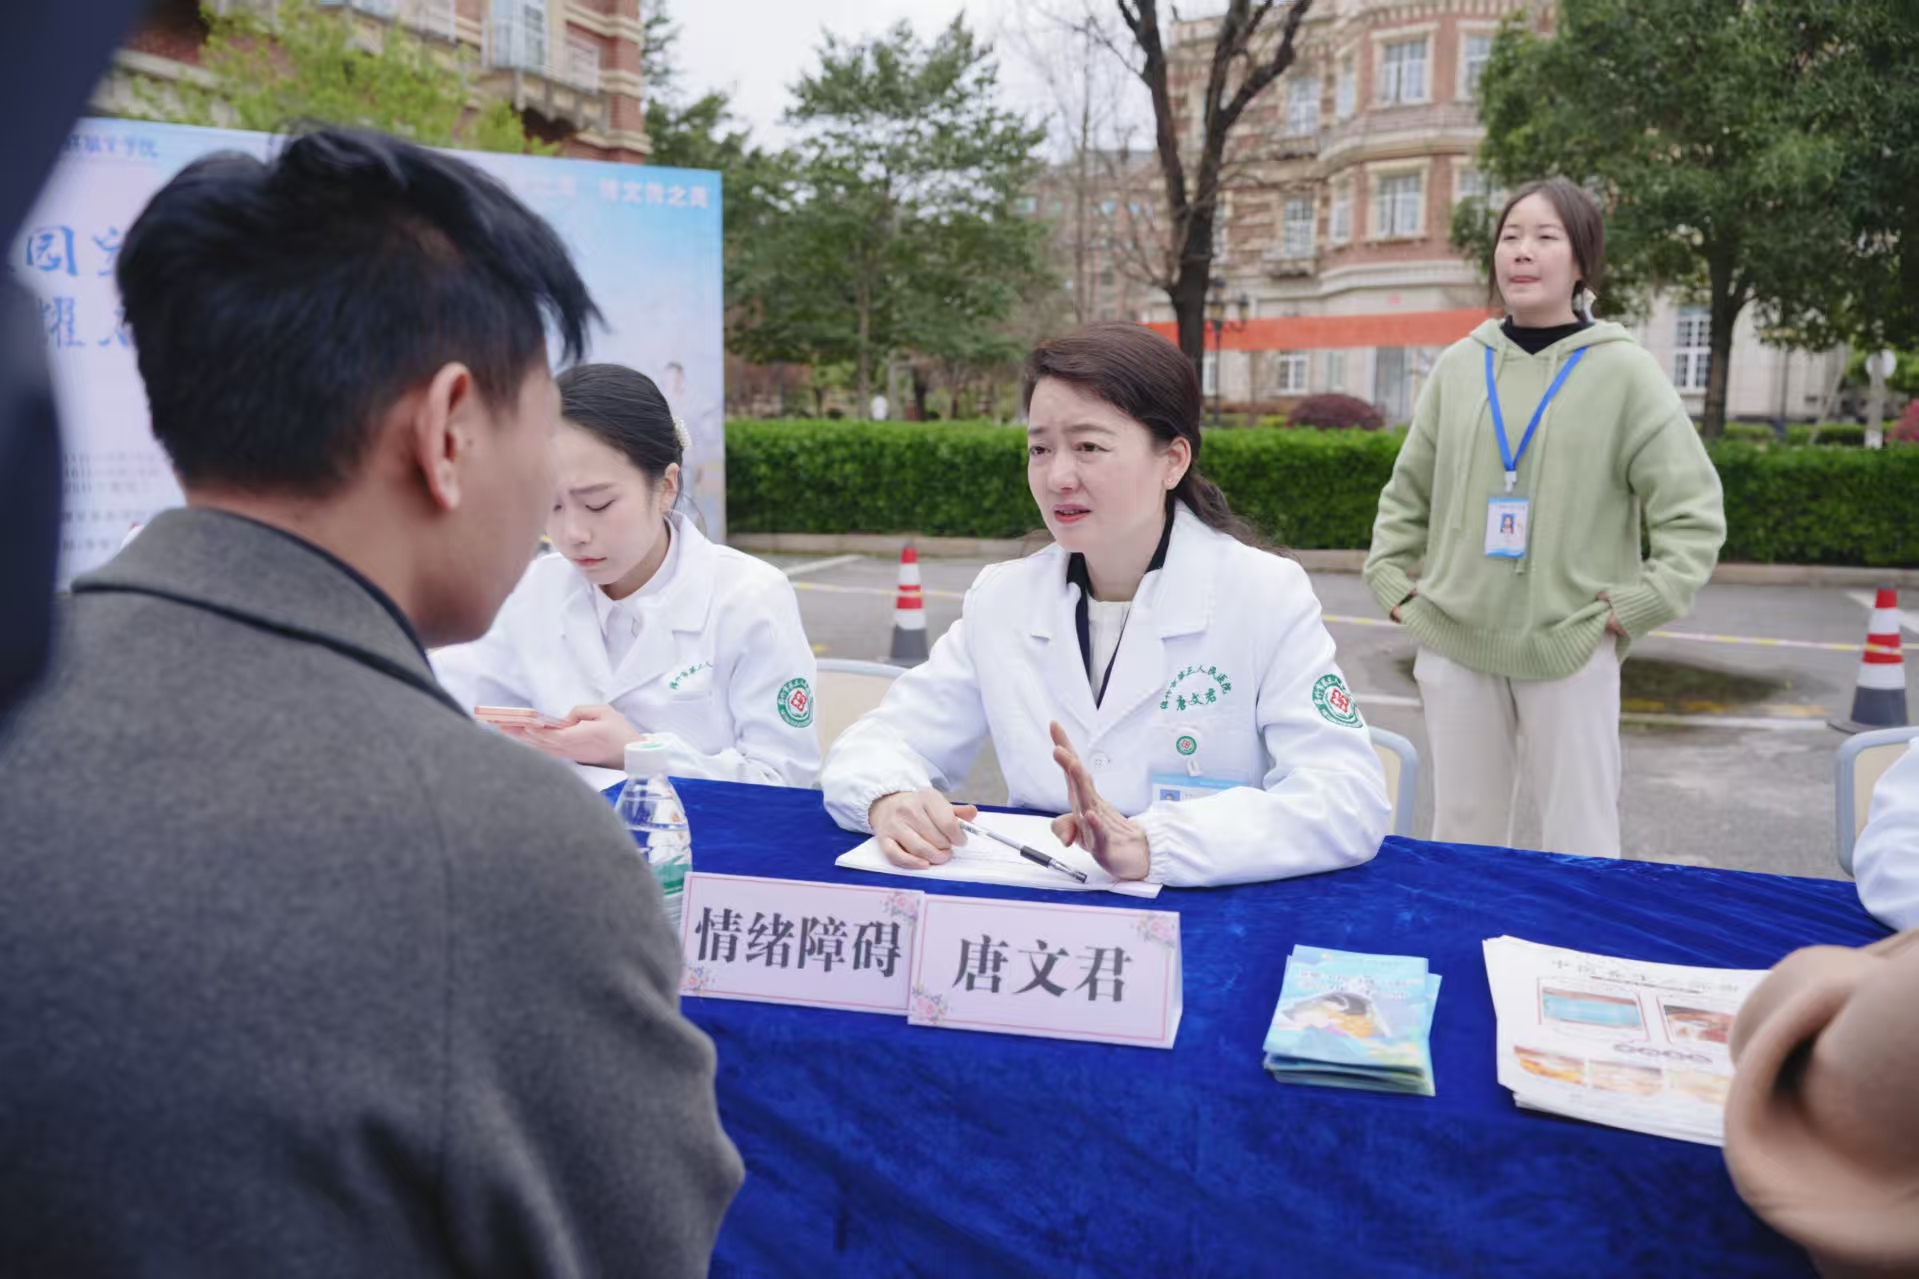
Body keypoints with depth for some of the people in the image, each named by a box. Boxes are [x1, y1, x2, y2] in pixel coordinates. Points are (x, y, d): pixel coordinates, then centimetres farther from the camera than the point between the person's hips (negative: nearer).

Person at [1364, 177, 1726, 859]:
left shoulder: (1623, 370, -2)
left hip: (1571, 649, -3)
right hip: (1454, 646, 3)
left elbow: (1694, 512, -2)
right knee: (1461, 837, 14)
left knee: (1580, 852, 3)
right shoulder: (1459, 365, 7)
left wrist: (1631, 609, -9)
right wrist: (1394, 584, 7)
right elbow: (1407, 492, 17)